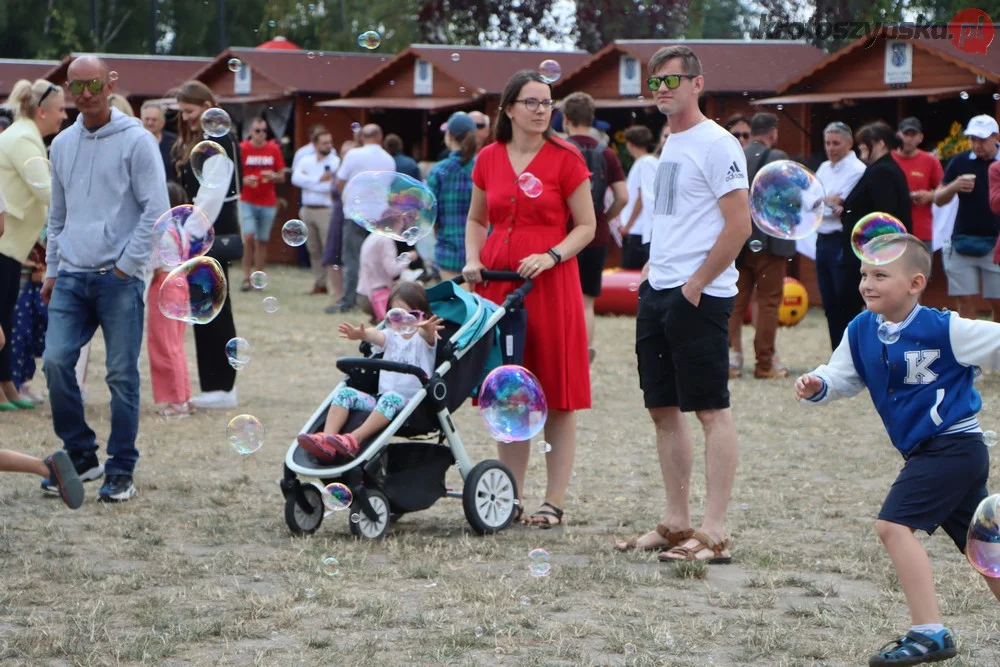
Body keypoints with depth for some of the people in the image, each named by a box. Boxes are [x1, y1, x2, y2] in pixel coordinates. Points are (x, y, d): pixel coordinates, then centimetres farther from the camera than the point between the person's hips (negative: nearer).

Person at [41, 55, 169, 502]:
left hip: (119, 278, -5)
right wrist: (51, 271, 18)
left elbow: (157, 210, -7)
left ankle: (121, 470, 6)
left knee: (122, 374, -3)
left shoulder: (136, 141, -4)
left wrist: (126, 265, -10)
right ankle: (80, 456, 9)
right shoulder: (62, 144, 14)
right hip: (72, 277, 5)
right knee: (56, 361, -6)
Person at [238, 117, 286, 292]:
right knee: (248, 237, -14)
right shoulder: (242, 149, -2)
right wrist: (244, 180, -18)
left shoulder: (274, 149, 5)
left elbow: (282, 177, 11)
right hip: (247, 202, -3)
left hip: (268, 203, 3)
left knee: (262, 241, 6)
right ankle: (246, 276, -5)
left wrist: (273, 176, -10)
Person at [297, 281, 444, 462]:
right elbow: (376, 336, -7)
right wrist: (360, 334, -33)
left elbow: (427, 336, -22)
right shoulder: (391, 336, 16)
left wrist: (428, 330, -50)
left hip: (411, 405, -5)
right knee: (345, 393, -14)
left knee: (391, 398, -37)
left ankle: (355, 439, -49)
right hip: (381, 399, 5)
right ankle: (326, 442, -32)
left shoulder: (423, 339, 4)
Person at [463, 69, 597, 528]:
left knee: (557, 397, -2)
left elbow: (587, 226, -2)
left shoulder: (565, 158, -2)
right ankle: (510, 497, 15)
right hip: (497, 283, 4)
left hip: (550, 283, -4)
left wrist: (551, 256, -16)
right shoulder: (489, 159, 9)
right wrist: (473, 259, 4)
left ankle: (554, 502, 2)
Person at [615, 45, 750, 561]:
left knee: (711, 410, -6)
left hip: (699, 296, -9)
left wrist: (696, 285, -16)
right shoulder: (670, 143, 17)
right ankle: (676, 524, 18)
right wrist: (653, 270, 15)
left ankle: (714, 534, -7)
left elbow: (738, 226, -16)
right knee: (663, 408, 11)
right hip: (657, 292, 9)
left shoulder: (716, 145, -11)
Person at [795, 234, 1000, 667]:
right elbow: (842, 377, 9)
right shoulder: (862, 331, 4)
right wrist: (816, 386, -11)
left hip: (953, 446, -9)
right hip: (926, 452, 9)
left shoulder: (943, 329, -16)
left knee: (894, 525, -19)